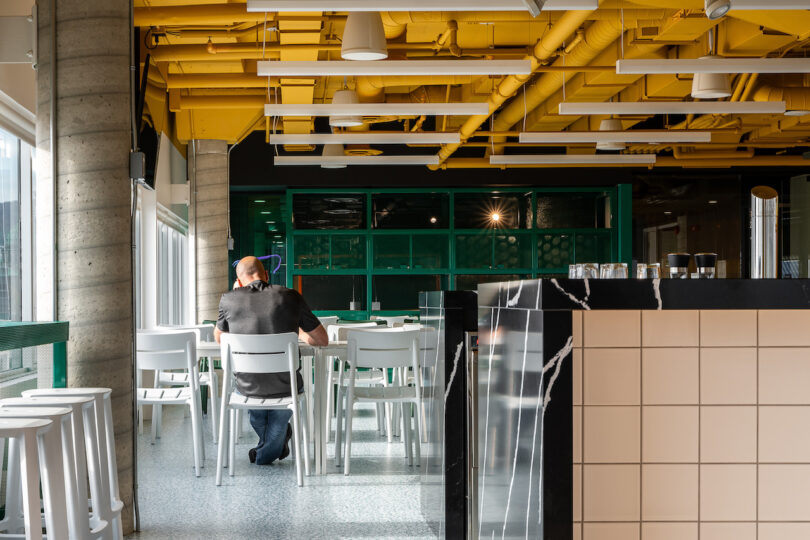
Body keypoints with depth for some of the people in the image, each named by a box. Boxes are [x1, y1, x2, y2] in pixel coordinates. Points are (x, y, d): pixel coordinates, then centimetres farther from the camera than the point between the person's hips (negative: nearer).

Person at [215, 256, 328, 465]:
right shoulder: (290, 296, -6)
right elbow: (323, 340, 3)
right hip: (284, 387, -1)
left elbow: (219, 338, 15)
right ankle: (267, 452, 48)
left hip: (247, 388, 1)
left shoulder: (230, 299, -6)